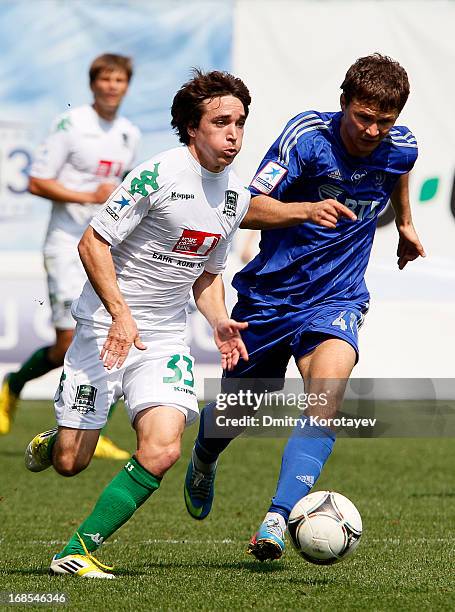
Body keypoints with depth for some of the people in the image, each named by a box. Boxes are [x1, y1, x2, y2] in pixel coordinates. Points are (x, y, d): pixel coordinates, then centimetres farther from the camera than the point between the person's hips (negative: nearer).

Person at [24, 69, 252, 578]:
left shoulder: (236, 197, 8)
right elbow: (92, 244, -13)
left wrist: (219, 321, 3)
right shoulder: (157, 174, -14)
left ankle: (78, 552, -6)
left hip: (165, 340, 5)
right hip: (105, 327, -5)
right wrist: (121, 315, -22)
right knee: (70, 463, -3)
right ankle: (48, 442, 36)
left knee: (162, 451, -18)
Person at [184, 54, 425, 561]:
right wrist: (308, 209, -39)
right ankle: (203, 461, 51)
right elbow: (250, 210, -23)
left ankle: (276, 521, -33)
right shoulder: (308, 134, -18)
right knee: (235, 412, 13)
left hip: (336, 299, 1)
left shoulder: (401, 148, -6)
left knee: (327, 393, -28)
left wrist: (404, 223, 36)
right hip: (269, 295, -1)